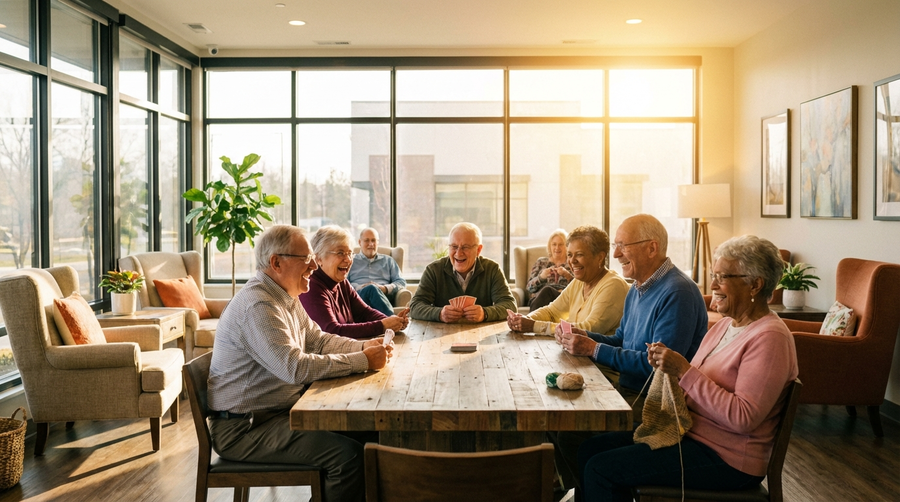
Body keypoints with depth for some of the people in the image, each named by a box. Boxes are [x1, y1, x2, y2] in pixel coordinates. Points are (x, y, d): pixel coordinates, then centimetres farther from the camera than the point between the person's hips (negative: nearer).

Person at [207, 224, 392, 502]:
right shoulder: (257, 305, -23)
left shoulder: (286, 297, 10)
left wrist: (364, 346, -3)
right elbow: (296, 368, -31)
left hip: (281, 409, 10)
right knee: (349, 455, -22)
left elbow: (317, 339, 14)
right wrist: (363, 361, -24)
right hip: (243, 428, -10)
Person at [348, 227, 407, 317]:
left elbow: (402, 282, 17)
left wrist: (384, 288, -4)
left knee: (372, 289, -38)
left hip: (383, 296, 1)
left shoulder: (388, 261, 30)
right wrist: (358, 287, -10)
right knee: (371, 289, -38)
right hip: (358, 296, -1)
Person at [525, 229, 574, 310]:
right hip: (539, 297, 1)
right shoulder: (541, 262, 24)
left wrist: (567, 275, -12)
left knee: (547, 290, -37)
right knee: (546, 289, -38)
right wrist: (541, 277, -8)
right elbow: (529, 287, 13)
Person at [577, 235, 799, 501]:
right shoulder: (726, 325, 12)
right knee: (590, 449, 2)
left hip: (727, 460, -9)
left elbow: (743, 418, -25)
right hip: (688, 433, 9)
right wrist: (668, 365, -5)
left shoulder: (769, 338, -17)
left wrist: (684, 371, -25)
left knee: (600, 469, -15)